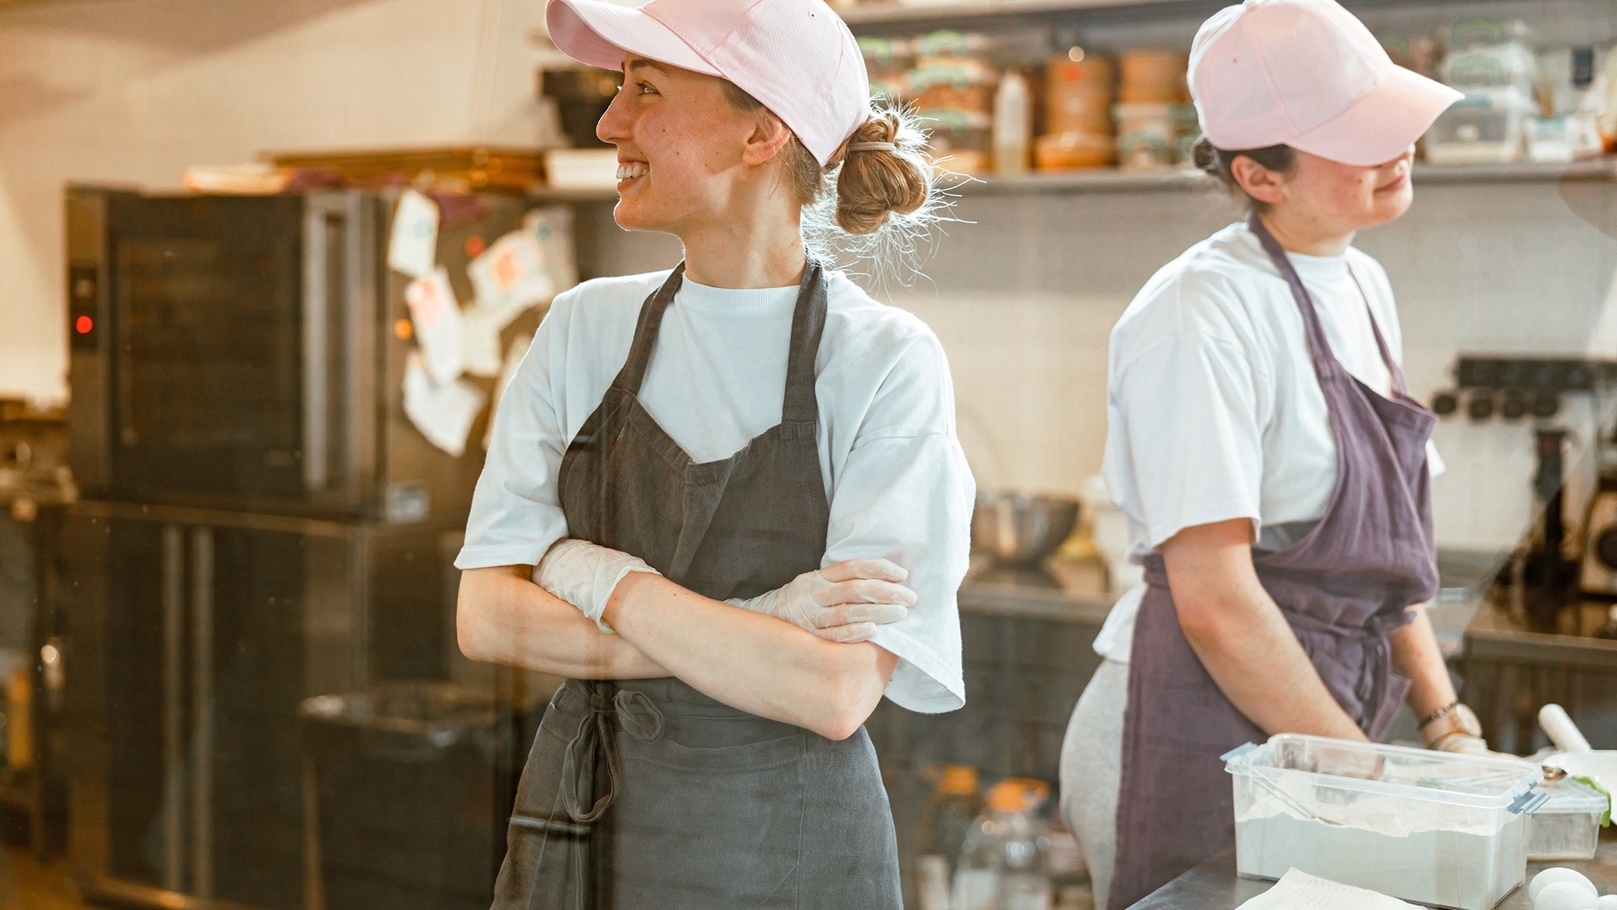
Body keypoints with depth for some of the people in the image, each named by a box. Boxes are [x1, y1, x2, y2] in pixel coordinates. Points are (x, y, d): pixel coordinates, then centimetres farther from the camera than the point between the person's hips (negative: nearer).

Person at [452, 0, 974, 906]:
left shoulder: (884, 361, -12)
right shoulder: (586, 328, -1)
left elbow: (836, 693, -19)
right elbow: (488, 618, -7)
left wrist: (599, 577, -14)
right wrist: (752, 631, -16)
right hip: (585, 834, 3)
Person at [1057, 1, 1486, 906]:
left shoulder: (1364, 287, 9)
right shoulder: (1207, 312, -17)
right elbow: (1215, 601, -20)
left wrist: (1447, 724, 9)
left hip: (1312, 728, 8)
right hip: (1195, 750, -8)